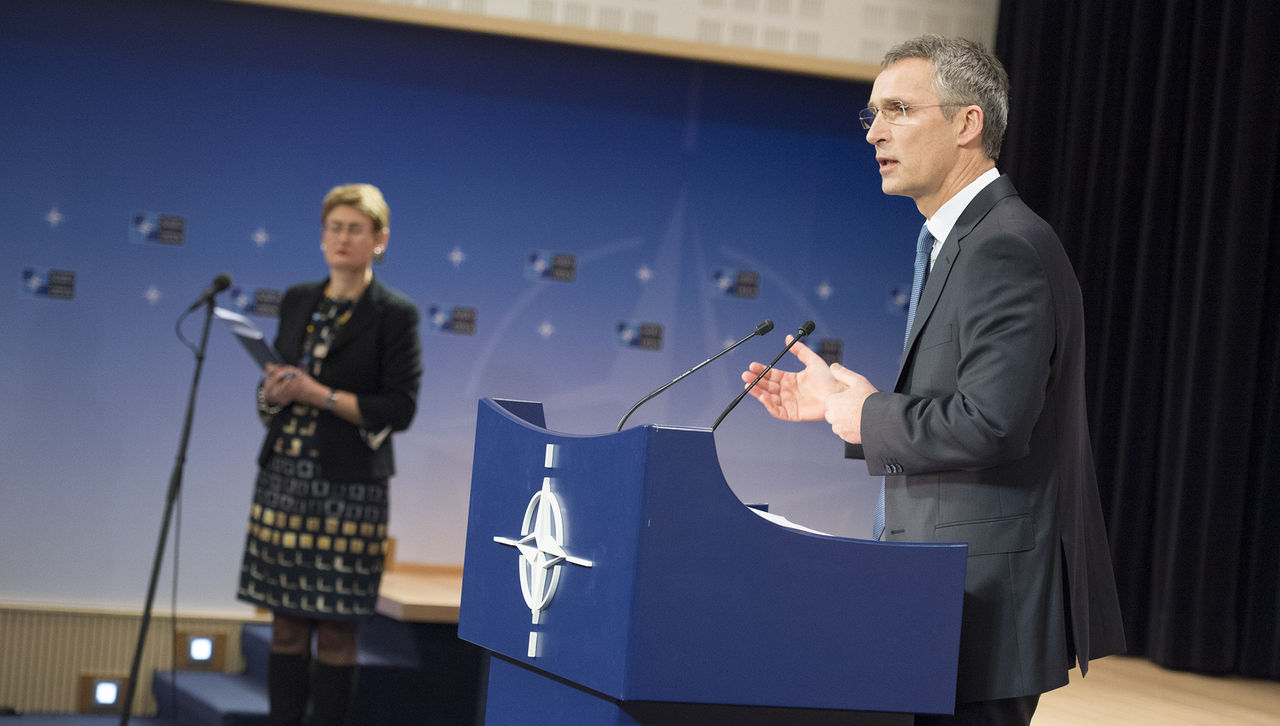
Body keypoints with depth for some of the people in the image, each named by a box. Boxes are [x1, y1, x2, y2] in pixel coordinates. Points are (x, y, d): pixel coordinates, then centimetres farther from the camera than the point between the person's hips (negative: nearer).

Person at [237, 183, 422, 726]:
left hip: (348, 486, -5)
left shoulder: (395, 315, -3)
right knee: (286, 623, 5)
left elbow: (400, 409, -8)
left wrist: (321, 395, -14)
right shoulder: (297, 301, 13)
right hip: (284, 476, 5)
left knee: (335, 628, -3)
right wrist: (273, 392, -3)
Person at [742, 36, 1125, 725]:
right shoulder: (965, 241, 17)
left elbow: (992, 423, -27)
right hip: (956, 594, 11)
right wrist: (836, 401, 10)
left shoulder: (1006, 249, -17)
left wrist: (869, 417, -13)